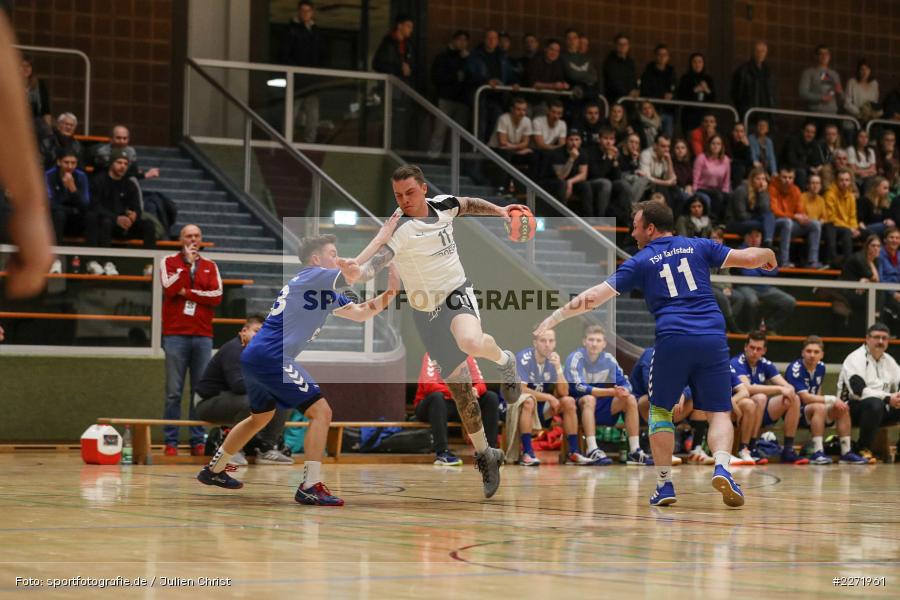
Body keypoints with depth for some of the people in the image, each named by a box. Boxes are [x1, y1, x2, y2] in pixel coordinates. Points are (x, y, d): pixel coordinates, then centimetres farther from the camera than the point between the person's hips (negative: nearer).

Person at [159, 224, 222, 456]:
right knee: (174, 392, -3)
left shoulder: (210, 266, 12)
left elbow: (217, 295, -2)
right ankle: (171, 442, -1)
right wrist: (188, 262, -8)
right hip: (175, 335, -2)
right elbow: (170, 288, -11)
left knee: (201, 391, 1)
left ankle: (198, 441, 4)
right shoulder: (169, 262, 7)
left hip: (202, 335, 2)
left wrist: (187, 293, -7)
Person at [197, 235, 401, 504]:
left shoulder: (327, 290, 20)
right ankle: (310, 487, -14)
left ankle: (214, 470, 42)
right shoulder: (312, 276, -7)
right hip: (271, 357, -11)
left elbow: (360, 313, 21)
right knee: (321, 412, -11)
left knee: (261, 416, 30)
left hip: (255, 358, 11)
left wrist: (389, 293, 6)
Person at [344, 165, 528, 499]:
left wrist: (499, 211, 13)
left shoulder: (443, 206, -5)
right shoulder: (398, 229, -21)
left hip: (457, 293, 1)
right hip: (427, 310, -1)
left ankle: (504, 360, -1)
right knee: (459, 387, 4)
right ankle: (484, 455, 23)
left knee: (470, 341, -35)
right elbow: (376, 259, -39)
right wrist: (356, 272, -58)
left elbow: (468, 204, 20)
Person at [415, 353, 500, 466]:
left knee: (492, 397, -9)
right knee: (437, 396, -38)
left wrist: (475, 390, -26)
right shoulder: (432, 356, -12)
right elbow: (429, 385, -24)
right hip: (430, 406, -5)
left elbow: (481, 383, -1)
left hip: (459, 405, 5)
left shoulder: (468, 358, 4)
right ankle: (442, 453, -42)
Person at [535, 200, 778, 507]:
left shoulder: (640, 262, 9)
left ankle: (664, 483, 10)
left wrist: (557, 316, 13)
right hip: (713, 338, 1)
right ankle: (721, 467, -20)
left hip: (672, 340, -1)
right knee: (718, 412, 7)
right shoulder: (698, 247, 14)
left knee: (660, 410, 17)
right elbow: (748, 257, 11)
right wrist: (767, 254, 34)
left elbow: (596, 295, 5)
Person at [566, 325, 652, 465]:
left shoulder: (609, 359, -3)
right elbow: (579, 387, -28)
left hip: (601, 407, 5)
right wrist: (612, 392, -36)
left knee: (630, 399, -14)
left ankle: (634, 451, -16)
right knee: (589, 399, -36)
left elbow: (625, 383, -3)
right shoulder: (576, 358, -17)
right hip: (579, 404, -5)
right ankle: (592, 451, -42)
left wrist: (624, 391, -30)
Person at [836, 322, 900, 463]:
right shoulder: (855, 359, -11)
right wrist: (887, 398, -30)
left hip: (882, 409, 7)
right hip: (853, 407, -7)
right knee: (874, 404, -39)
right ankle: (863, 450, -25)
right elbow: (859, 391, -24)